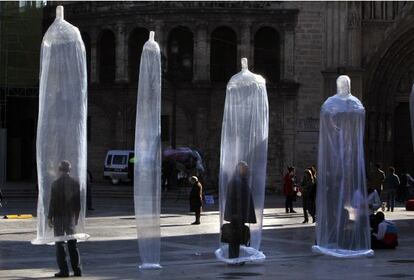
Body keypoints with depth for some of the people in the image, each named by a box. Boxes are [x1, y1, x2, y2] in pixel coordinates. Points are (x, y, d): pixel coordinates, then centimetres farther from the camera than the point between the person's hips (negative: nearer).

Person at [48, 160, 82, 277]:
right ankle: (77, 269, 10)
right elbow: (78, 202, 5)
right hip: (71, 217, 4)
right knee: (72, 244, 11)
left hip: (59, 217, -4)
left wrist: (49, 217, -4)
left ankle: (63, 270, -2)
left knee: (60, 244, 1)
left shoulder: (56, 184, -12)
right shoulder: (76, 183, 0)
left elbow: (53, 202, -12)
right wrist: (76, 217, 15)